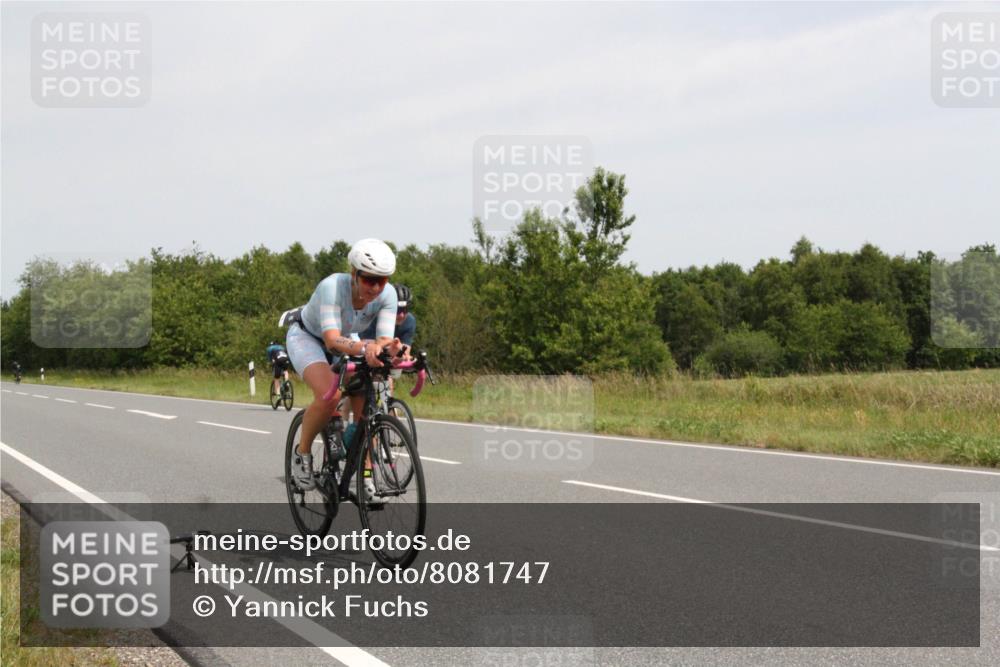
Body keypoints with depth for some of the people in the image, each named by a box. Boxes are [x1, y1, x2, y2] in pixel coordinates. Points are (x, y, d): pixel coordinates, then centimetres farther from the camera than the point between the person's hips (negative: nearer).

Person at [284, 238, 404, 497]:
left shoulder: (387, 295, -25)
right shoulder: (332, 287, -38)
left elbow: (384, 339, -33)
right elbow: (332, 340, -48)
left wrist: (392, 348, -58)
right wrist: (365, 347, -67)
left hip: (343, 343, 5)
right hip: (306, 337, -5)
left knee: (365, 406, -14)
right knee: (329, 395, -31)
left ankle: (364, 475, 4)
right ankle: (302, 452, -6)